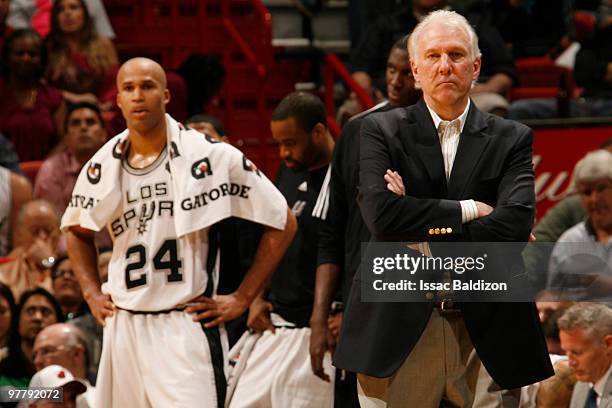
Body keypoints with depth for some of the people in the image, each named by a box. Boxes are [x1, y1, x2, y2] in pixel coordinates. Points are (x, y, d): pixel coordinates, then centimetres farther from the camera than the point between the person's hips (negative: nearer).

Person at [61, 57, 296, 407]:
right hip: (122, 326, 5)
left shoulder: (212, 157, -7)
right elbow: (77, 230, 28)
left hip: (186, 328, -5)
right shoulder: (102, 167, 7)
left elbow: (282, 224, -1)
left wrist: (242, 299, -3)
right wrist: (92, 293, 14)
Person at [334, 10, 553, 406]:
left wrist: (424, 234, -10)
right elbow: (381, 214, -11)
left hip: (486, 328, 1)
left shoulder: (512, 139, 8)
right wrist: (469, 210, -8)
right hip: (400, 326, -1)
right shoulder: (382, 131, 5)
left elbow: (515, 223, -9)